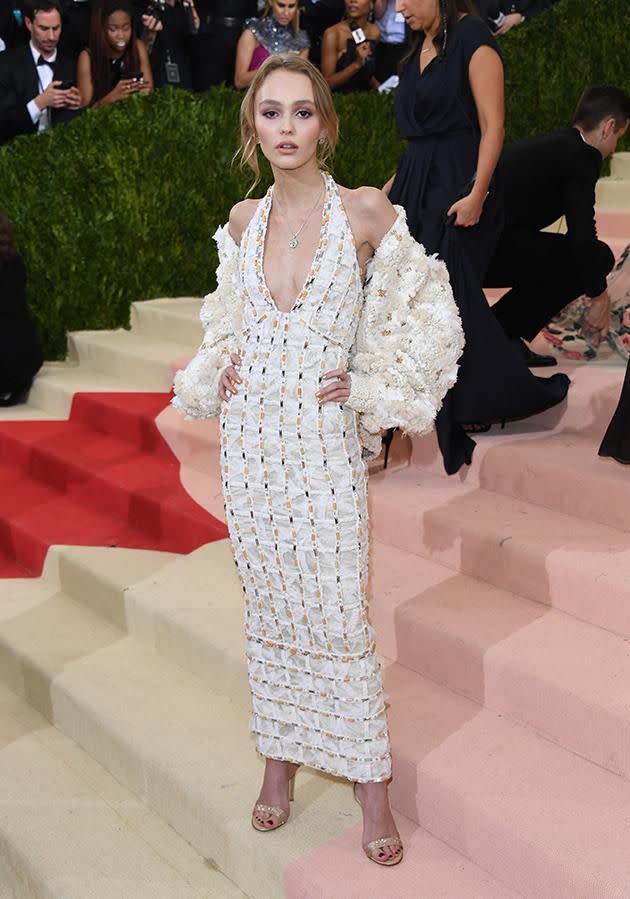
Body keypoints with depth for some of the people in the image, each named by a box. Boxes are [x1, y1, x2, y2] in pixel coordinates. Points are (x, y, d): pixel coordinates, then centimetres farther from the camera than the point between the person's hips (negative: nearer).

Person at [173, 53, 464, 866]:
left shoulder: (366, 212, -8)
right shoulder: (244, 220, 5)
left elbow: (430, 314, -1)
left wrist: (372, 389, -6)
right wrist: (218, 371, 5)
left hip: (323, 441, -4)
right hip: (251, 438, 4)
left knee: (337, 614, -1)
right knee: (268, 606, 13)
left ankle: (372, 784, 14)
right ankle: (280, 757, 29)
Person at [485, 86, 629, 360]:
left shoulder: (543, 143, 24)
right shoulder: (582, 155, -4)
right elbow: (582, 236, -9)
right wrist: (599, 296, 5)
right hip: (494, 248, -9)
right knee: (598, 255, 0)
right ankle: (501, 334, 1)